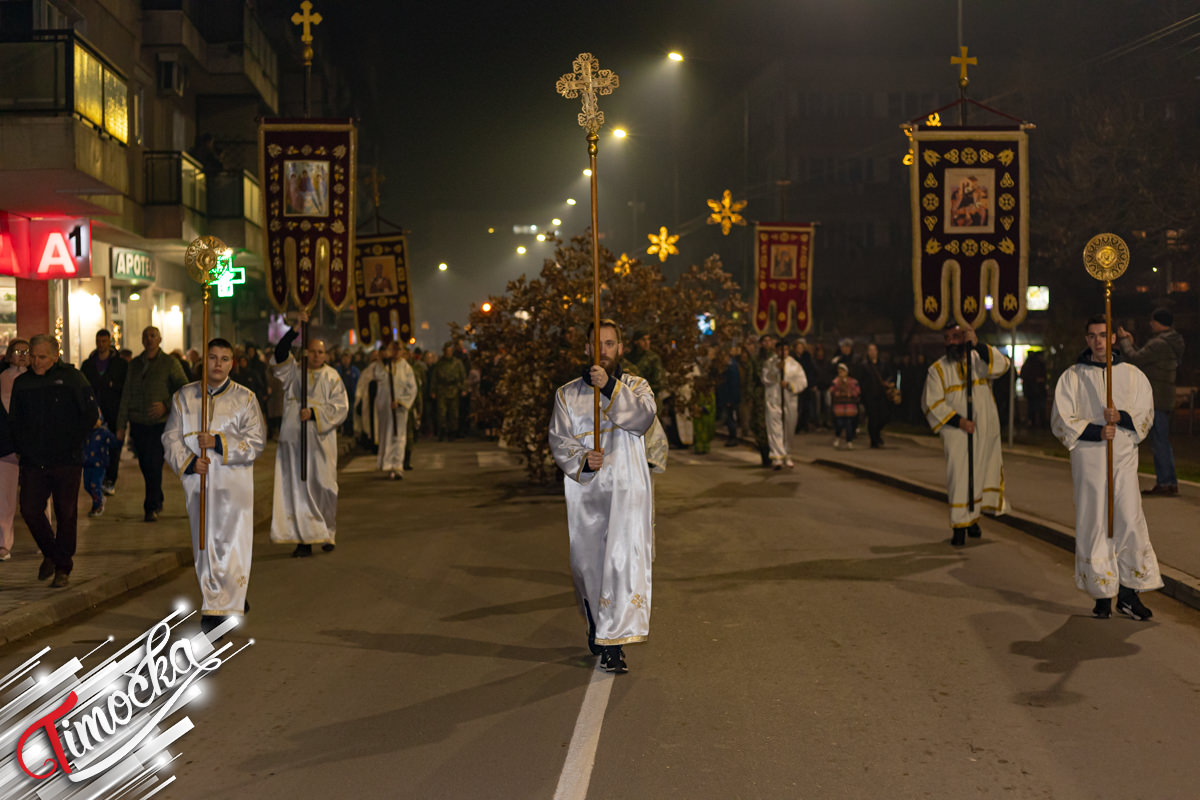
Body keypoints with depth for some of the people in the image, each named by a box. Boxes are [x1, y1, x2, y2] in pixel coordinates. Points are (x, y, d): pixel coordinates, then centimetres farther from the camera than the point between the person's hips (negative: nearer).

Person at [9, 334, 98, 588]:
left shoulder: (71, 378, -1)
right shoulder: (22, 383, 10)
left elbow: (90, 415, 0)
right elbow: (15, 421, 18)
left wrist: (73, 444, -5)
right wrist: (21, 447, 5)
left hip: (67, 462, -3)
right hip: (34, 462, 3)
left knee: (66, 515, 1)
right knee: (29, 510, -3)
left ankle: (63, 567, 14)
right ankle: (50, 554, 22)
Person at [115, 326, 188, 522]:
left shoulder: (169, 363, -1)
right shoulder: (134, 364, 11)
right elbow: (126, 396, 13)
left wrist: (167, 406, -14)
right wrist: (121, 425, 9)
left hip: (160, 424, -4)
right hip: (138, 424, 4)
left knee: (155, 465, -10)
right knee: (145, 467, 8)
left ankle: (151, 507, -4)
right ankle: (157, 501, 26)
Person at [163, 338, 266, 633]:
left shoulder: (245, 398, 1)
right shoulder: (184, 397, 8)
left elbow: (256, 440, -6)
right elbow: (170, 437, 6)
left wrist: (218, 442, -17)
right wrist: (189, 461, -11)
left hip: (233, 484, -3)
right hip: (198, 482, 3)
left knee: (229, 544, -10)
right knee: (205, 545, 10)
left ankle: (219, 609, -8)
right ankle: (234, 599, 25)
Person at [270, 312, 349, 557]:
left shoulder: (332, 377, 3)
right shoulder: (293, 371, 7)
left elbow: (340, 406, -3)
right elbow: (280, 355, -11)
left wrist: (314, 413, -16)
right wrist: (296, 330, -20)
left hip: (320, 441, -1)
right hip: (294, 439, 1)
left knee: (322, 487, 1)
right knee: (297, 489, -1)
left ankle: (327, 533, 18)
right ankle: (304, 541, 2)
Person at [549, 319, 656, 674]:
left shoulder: (636, 387, 8)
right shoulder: (567, 394, 10)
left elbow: (644, 416, -14)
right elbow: (559, 440, 2)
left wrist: (609, 387, -26)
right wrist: (582, 460, -18)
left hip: (627, 488, -2)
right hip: (584, 489, 2)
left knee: (624, 561, -13)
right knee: (587, 562, 9)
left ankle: (613, 643, -11)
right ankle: (596, 625, 32)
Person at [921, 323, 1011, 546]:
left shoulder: (979, 359, 7)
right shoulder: (937, 370, 4)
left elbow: (1000, 365, -15)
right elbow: (932, 403, -4)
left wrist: (977, 344, -25)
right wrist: (958, 421, -14)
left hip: (985, 433, 2)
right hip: (956, 435, -2)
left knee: (982, 474, 9)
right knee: (959, 477, -7)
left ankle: (973, 517, 26)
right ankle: (960, 526, -2)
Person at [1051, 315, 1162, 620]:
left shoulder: (1132, 375, 8)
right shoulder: (1072, 377, 5)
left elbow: (1146, 415, 7)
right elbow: (1061, 420, 0)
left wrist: (1121, 417, -14)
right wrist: (1097, 431, -14)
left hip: (1123, 457, 1)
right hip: (1088, 459, -1)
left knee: (1129, 521, -6)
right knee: (1094, 523, -1)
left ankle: (1128, 593, 4)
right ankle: (1102, 595, 6)